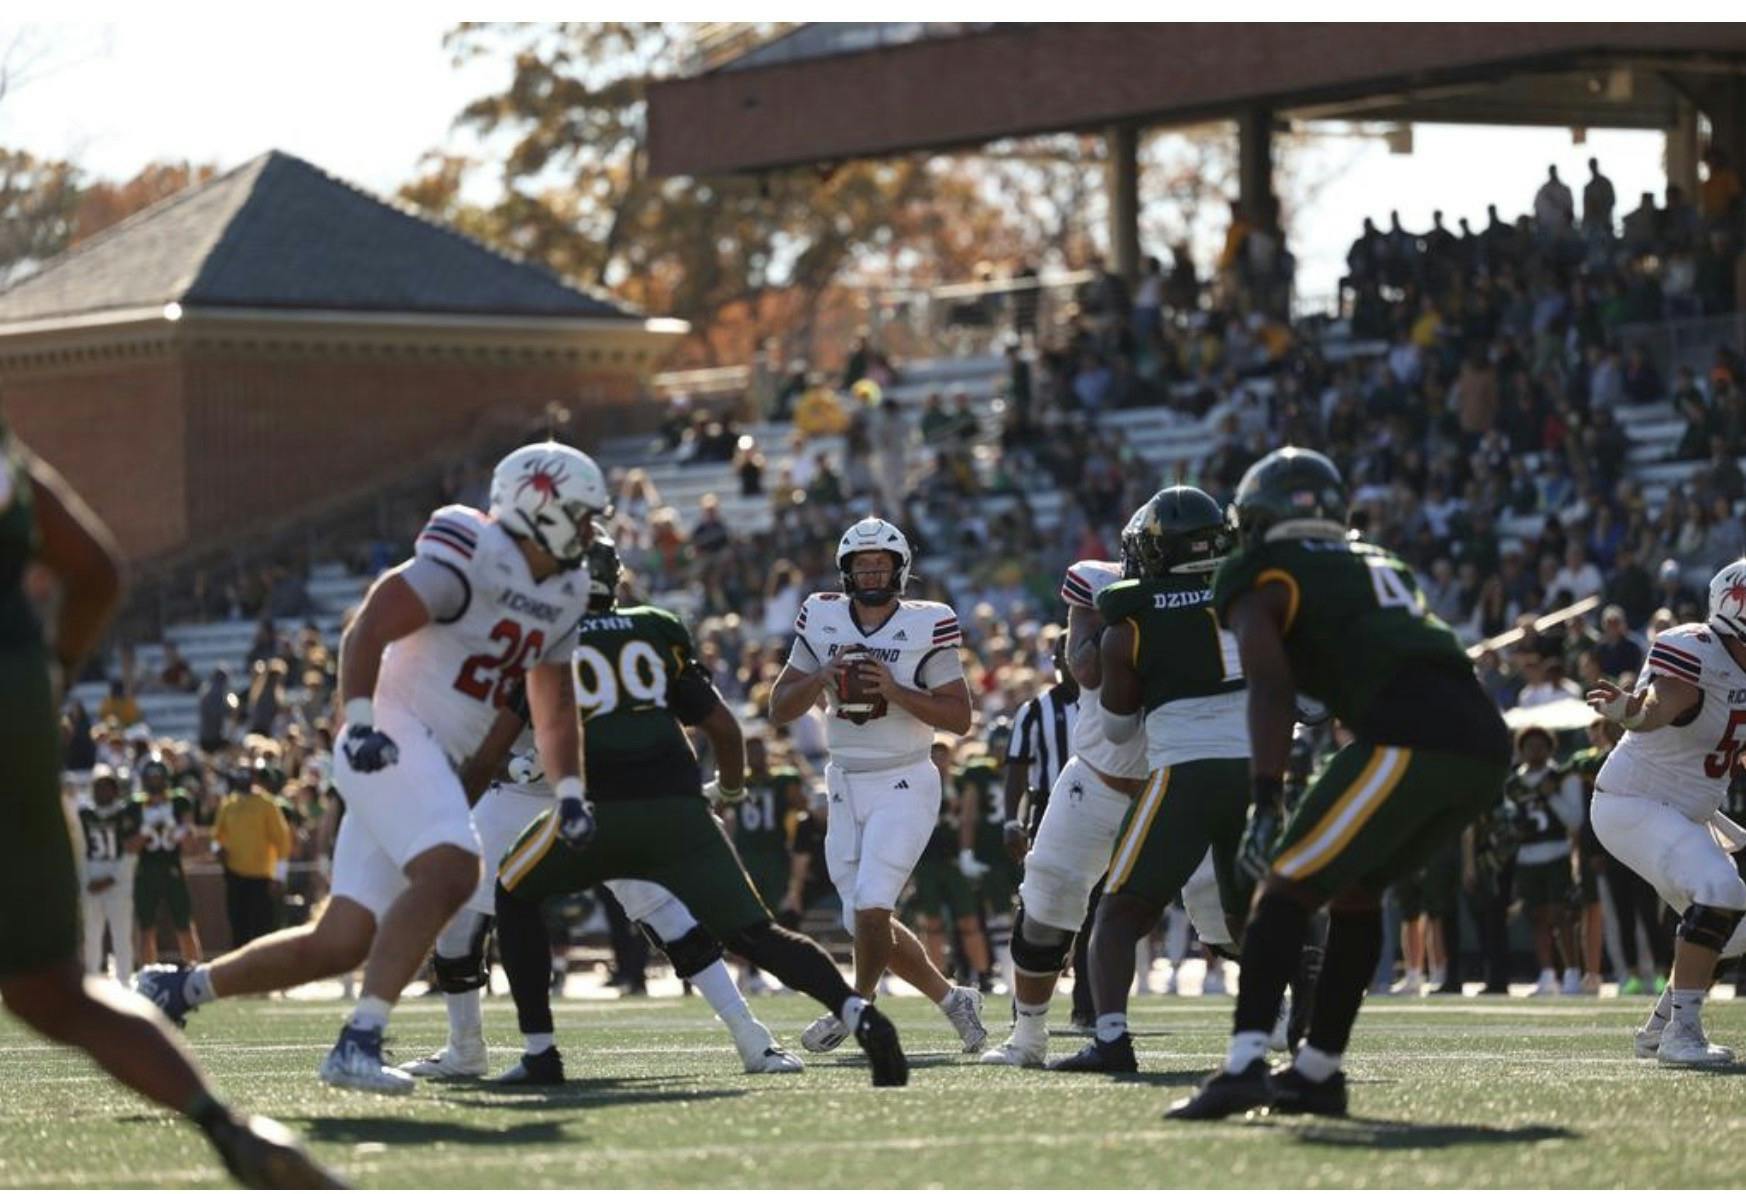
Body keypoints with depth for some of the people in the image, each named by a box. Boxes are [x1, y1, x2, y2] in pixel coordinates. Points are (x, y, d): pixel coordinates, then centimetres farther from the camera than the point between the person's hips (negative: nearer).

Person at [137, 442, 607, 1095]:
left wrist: (569, 793, 13)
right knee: (449, 874, -29)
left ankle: (180, 987, 17)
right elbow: (366, 631, -17)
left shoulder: (563, 594, 15)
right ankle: (357, 1043, -28)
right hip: (394, 742, -9)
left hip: (433, 763, 9)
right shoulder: (471, 556, -12)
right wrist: (360, 721, -28)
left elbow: (554, 712, 24)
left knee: (342, 941, 4)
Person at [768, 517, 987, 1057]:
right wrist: (821, 678, -14)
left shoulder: (925, 627, -8)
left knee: (871, 906, -16)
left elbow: (960, 717, -9)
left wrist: (896, 691, -21)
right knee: (866, 920, 7)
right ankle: (950, 998, 24)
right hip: (846, 786, 5)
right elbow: (779, 710, 4)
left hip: (904, 785, -5)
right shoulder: (821, 622, 3)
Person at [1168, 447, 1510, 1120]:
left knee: (1288, 887, -3)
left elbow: (1269, 691, -5)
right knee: (1356, 888, 21)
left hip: (1409, 739, -7)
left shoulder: (1260, 578, 9)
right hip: (1486, 742, 7)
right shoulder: (1381, 566, 32)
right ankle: (1318, 1072, 20)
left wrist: (1266, 804, -13)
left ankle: (1244, 1065, -18)